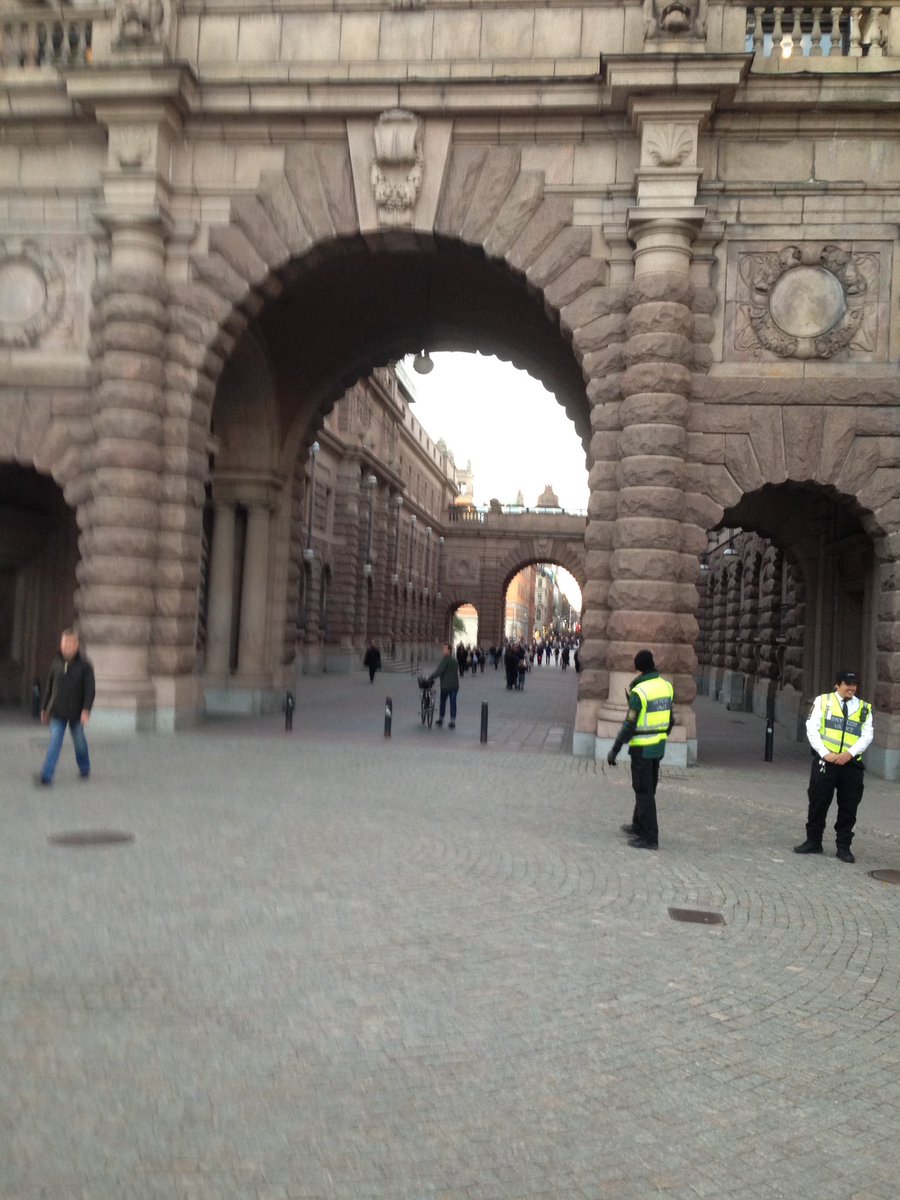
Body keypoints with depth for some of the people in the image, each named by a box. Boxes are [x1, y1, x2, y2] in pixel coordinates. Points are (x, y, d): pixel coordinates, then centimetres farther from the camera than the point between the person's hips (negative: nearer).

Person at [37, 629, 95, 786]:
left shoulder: (84, 665, -8)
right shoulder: (56, 663, 1)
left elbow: (90, 689, -10)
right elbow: (48, 687, 11)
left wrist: (86, 710, -19)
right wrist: (44, 708, 14)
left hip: (76, 713, -1)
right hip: (57, 712, 1)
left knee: (79, 742, 12)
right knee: (54, 743, -6)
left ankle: (84, 769, 34)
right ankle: (46, 776, -7)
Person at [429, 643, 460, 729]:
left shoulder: (446, 659, -15)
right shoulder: (455, 659, 12)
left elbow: (439, 670, -21)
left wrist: (430, 677, -11)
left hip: (446, 685, -6)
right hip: (455, 685, 6)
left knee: (443, 702, 11)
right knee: (453, 702, 5)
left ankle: (441, 719, 21)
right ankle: (452, 721, 1)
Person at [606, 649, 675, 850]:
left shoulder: (639, 691, -20)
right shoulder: (666, 686, 2)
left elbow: (629, 725, -19)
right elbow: (670, 720, 10)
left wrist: (614, 750, -12)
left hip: (642, 748, -7)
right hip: (658, 747, 7)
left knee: (644, 791, -1)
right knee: (648, 789, 19)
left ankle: (649, 837, 1)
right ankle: (639, 826, 33)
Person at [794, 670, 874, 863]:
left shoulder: (864, 708, 8)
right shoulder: (823, 701, 2)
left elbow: (867, 735, 1)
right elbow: (812, 729, -3)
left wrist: (850, 753, -14)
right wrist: (825, 753, -14)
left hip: (852, 764, 2)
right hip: (825, 761, -2)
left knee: (849, 807, 6)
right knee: (818, 803, 5)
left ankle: (844, 846, 18)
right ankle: (813, 842, 19)